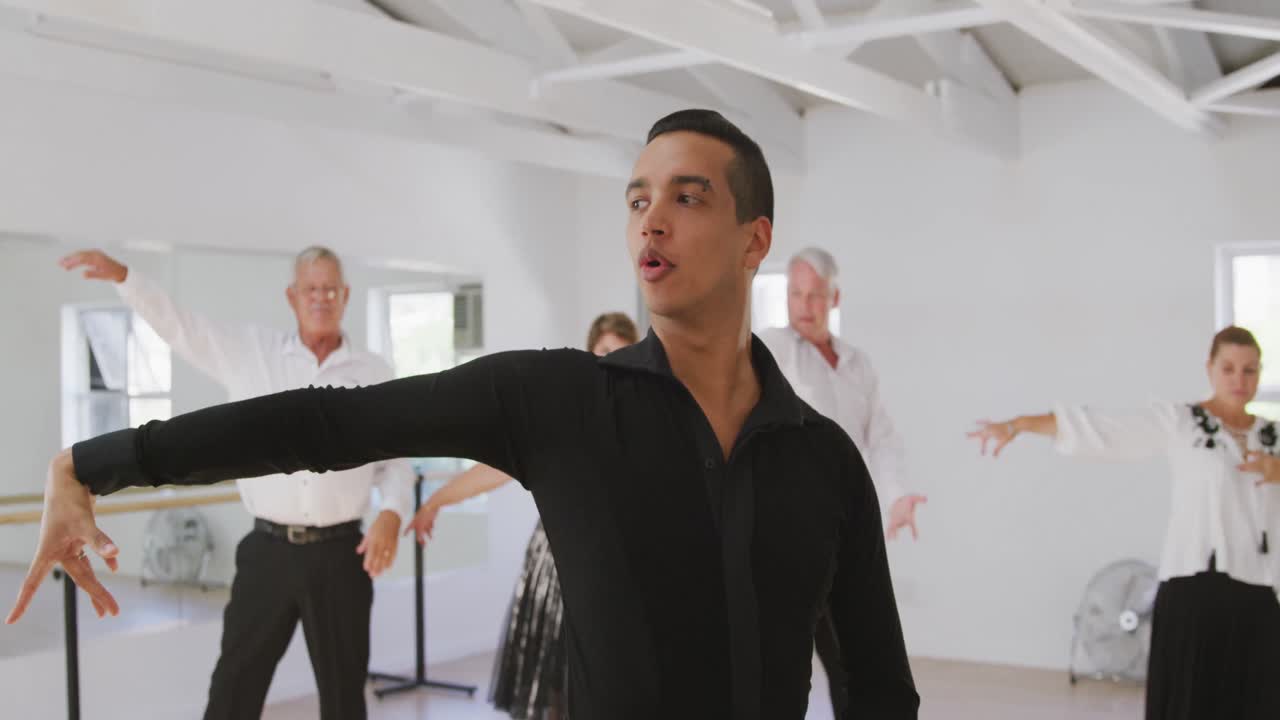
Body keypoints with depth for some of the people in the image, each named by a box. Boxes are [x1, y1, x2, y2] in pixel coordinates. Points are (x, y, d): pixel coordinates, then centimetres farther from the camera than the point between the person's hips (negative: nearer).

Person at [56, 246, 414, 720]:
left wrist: (391, 512, -13)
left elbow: (396, 460, 4)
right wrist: (121, 275, -12)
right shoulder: (251, 352, 3)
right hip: (268, 551, 1)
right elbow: (176, 324, 1)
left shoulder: (375, 373, 2)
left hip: (339, 555, -1)